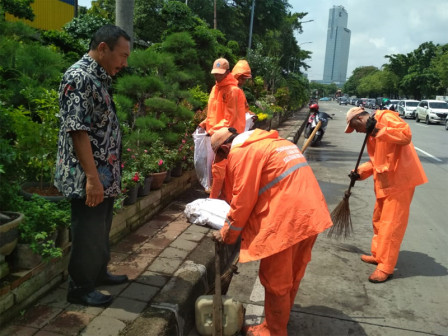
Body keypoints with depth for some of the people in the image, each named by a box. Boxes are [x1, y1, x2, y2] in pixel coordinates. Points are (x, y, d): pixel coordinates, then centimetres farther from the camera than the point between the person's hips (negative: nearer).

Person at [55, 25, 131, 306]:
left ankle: (99, 272, 37)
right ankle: (80, 288, 20)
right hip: (89, 178, -9)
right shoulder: (80, 77, -17)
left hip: (105, 175, 10)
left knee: (101, 230, 21)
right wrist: (92, 178, -24)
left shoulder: (99, 77, 14)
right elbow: (77, 130, -23)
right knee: (88, 234, 4)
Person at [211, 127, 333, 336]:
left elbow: (243, 200, -8)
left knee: (275, 280, 9)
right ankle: (281, 318, 41)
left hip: (286, 220, -9)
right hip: (310, 213, 9)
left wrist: (226, 234, 6)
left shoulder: (240, 153, -7)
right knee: (292, 275, 23)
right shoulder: (270, 143, 21)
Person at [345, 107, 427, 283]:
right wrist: (360, 172, 7)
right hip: (384, 182, 10)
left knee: (391, 224, -5)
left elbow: (406, 135, -28)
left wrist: (378, 130, -27)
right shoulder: (371, 133, 15)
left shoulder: (386, 117, -13)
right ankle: (378, 255, 34)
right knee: (379, 220, 19)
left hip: (400, 180, -10)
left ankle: (386, 267, 4)